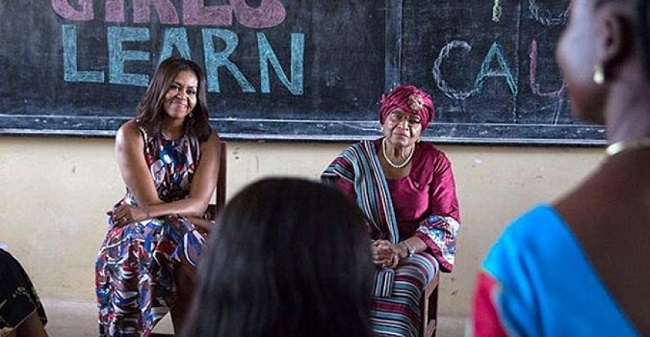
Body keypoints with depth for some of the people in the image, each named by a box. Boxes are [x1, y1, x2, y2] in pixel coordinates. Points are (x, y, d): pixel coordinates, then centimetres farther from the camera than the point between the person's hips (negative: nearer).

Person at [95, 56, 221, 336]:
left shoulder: (207, 141, 3)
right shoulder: (131, 134, -4)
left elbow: (198, 204, -10)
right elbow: (149, 202, -12)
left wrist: (144, 213, -26)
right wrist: (214, 229, -17)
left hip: (188, 233, 2)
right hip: (138, 238, -2)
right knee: (179, 232, -34)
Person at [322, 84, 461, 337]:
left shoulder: (436, 162, 4)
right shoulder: (357, 158, 3)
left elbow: (446, 220, 0)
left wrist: (402, 248, -15)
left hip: (417, 250, 0)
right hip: (364, 251, 0)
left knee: (401, 286, -33)